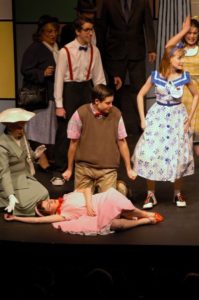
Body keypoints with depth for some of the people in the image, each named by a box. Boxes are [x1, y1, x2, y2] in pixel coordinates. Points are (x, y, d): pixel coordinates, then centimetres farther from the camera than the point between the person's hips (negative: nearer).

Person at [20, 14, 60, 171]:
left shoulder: (58, 47, 10)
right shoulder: (34, 49, -12)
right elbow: (25, 70, -14)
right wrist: (42, 73, -24)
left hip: (55, 94, 7)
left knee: (53, 127, 11)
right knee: (40, 126, -5)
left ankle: (50, 157, 21)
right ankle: (40, 157, 2)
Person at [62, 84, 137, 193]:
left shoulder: (116, 114, -6)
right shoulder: (80, 114, -10)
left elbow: (122, 142, 3)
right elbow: (74, 143, 0)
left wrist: (129, 169, 7)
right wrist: (69, 169, 8)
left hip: (108, 169, 0)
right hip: (84, 168, 0)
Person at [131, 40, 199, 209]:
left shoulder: (184, 77, -7)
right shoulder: (156, 76, -9)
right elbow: (141, 95, 1)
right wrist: (143, 119, -4)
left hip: (178, 117, 1)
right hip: (158, 117, -1)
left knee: (178, 156, 6)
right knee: (151, 154, -4)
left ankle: (178, 193, 24)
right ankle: (151, 194, 10)